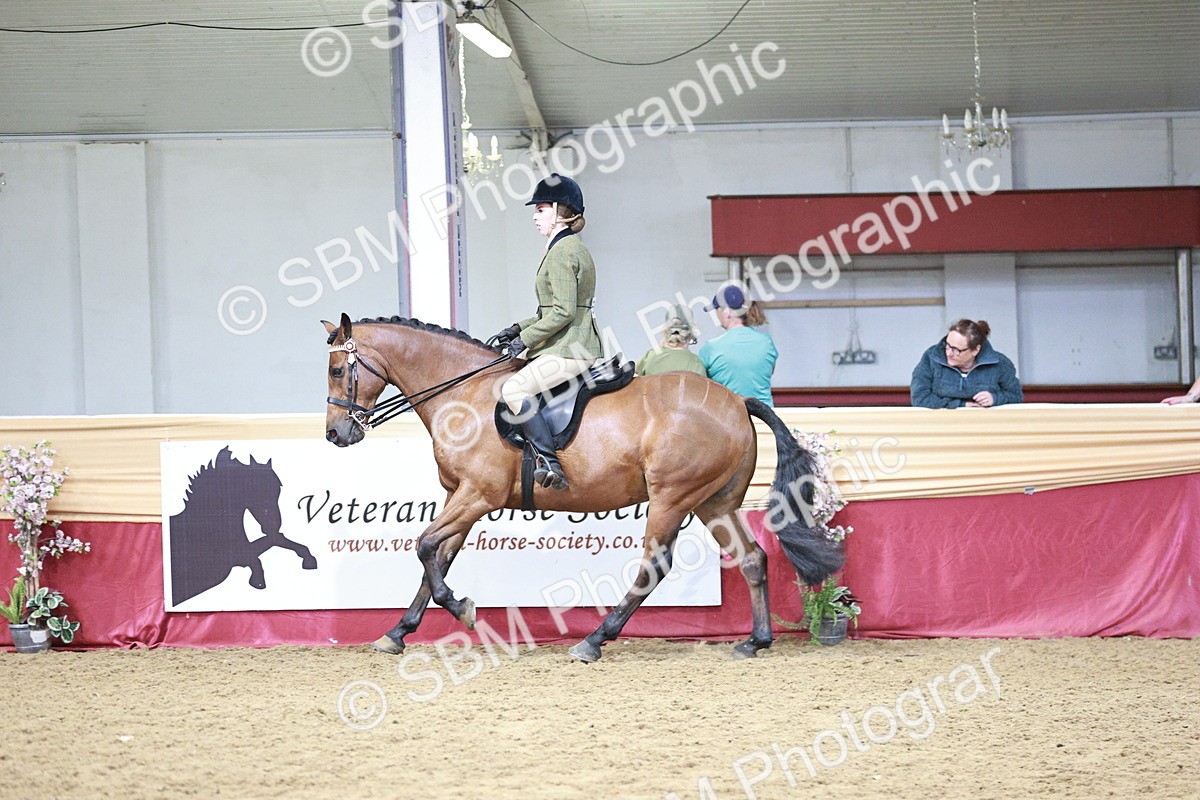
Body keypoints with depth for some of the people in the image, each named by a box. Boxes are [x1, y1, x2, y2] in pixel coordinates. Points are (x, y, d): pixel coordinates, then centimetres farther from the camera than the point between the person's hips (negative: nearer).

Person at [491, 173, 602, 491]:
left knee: (513, 390, -24)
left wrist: (525, 338, -13)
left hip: (570, 351, -11)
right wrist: (519, 329, 14)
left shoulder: (561, 252, -14)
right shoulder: (572, 248, 19)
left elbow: (563, 312, -21)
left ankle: (550, 462, -28)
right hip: (577, 347, 11)